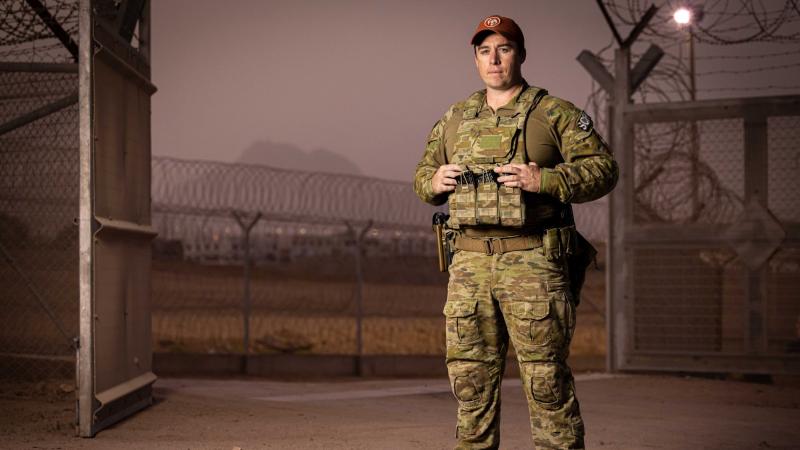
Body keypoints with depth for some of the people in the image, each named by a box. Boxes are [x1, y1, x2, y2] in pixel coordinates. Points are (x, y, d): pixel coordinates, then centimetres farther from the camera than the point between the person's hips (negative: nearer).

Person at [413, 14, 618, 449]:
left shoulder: (555, 114, 3)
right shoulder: (455, 119, 18)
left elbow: (603, 168, -4)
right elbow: (422, 174, 25)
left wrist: (543, 180, -17)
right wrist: (435, 181, 1)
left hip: (532, 263, -5)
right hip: (469, 263, 5)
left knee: (546, 380, -4)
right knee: (469, 377, 7)